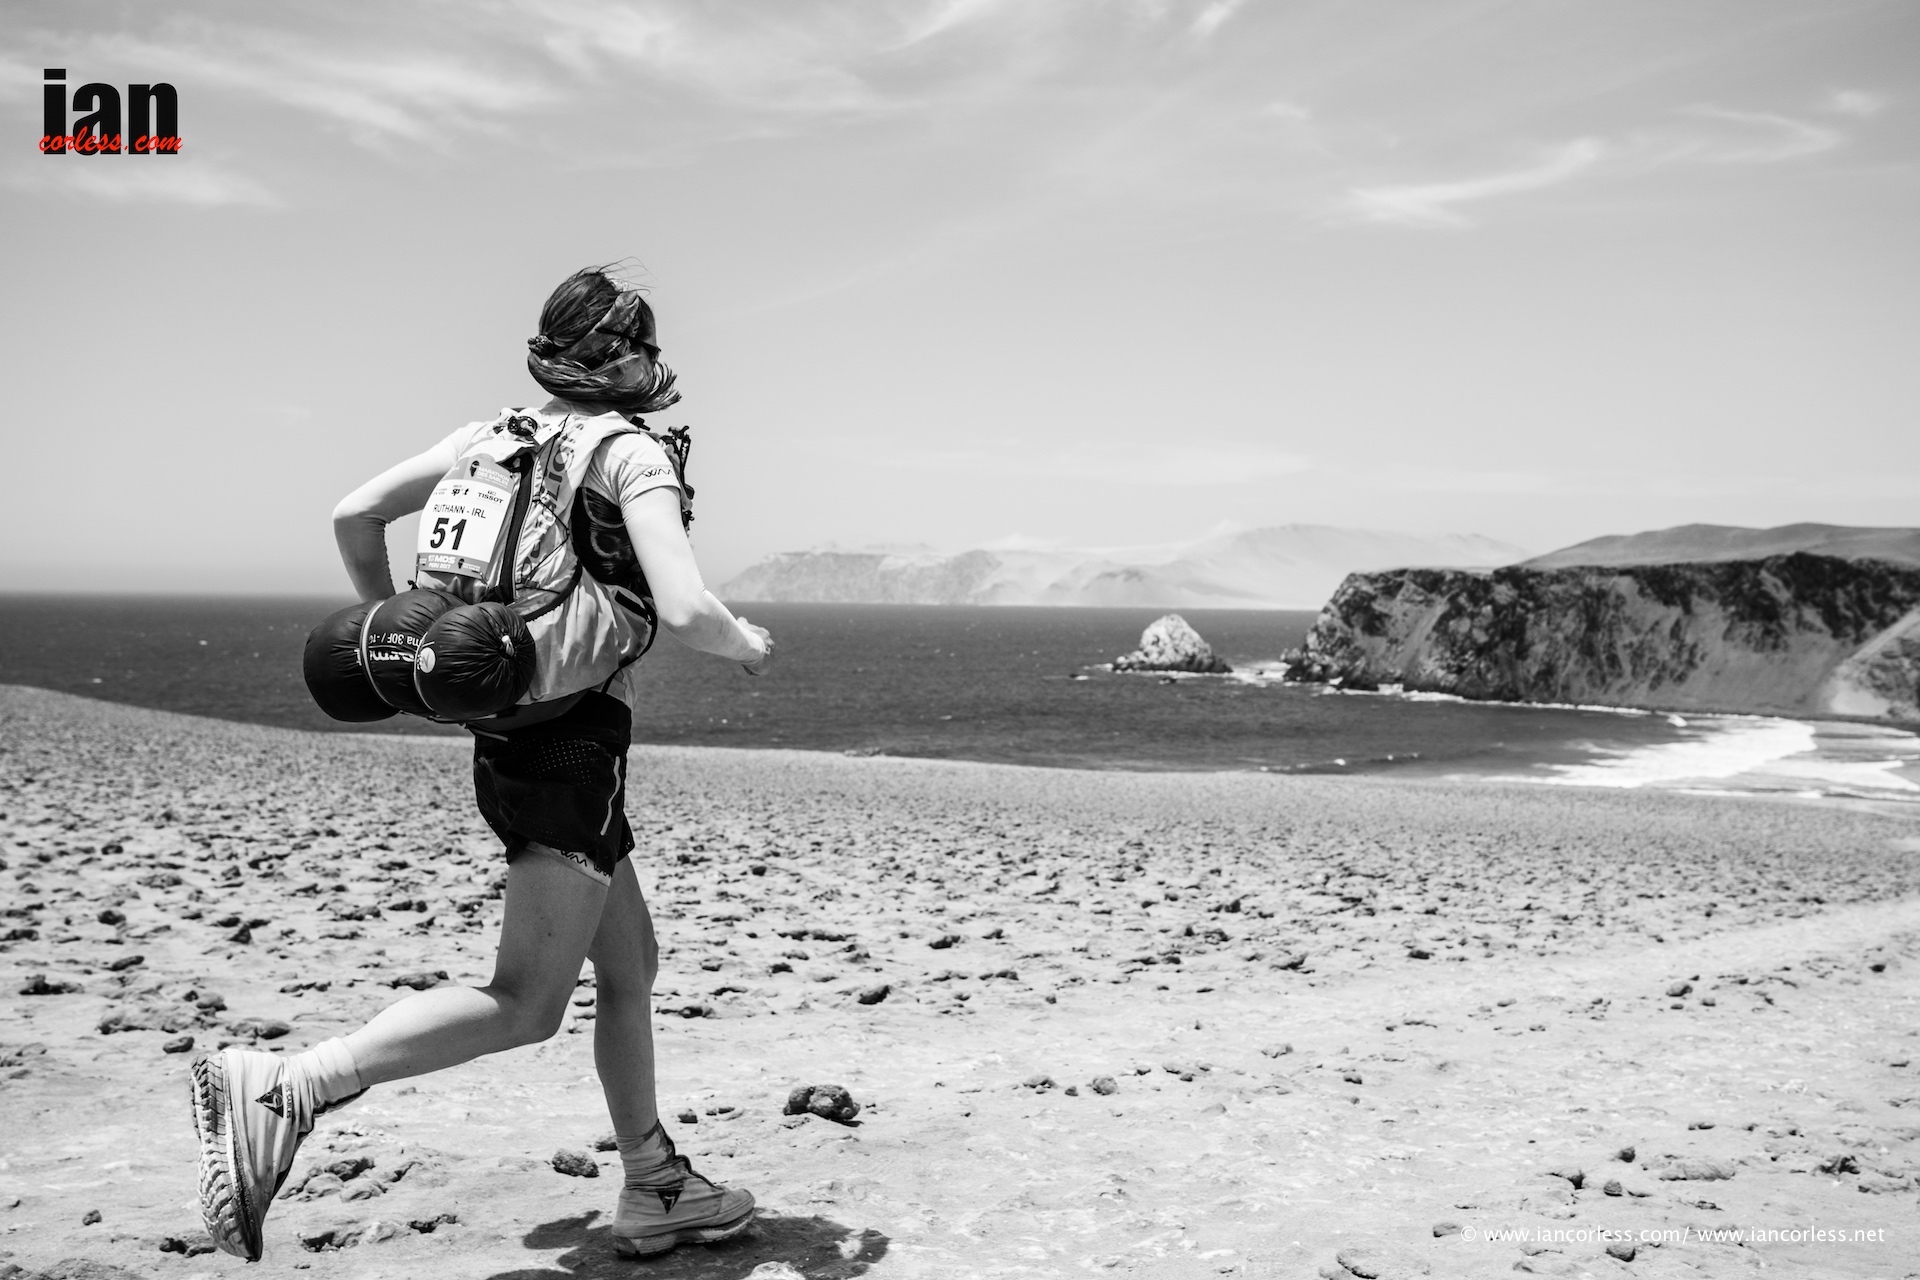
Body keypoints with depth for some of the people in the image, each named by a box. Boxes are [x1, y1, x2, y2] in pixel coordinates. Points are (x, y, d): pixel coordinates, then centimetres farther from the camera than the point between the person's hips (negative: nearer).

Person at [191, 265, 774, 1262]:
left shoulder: (492, 436, 10)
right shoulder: (634, 453, -10)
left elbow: (354, 515, 8)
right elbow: (683, 608, -21)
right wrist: (746, 645, 0)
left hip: (505, 734, 9)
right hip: (575, 739, -9)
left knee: (630, 967, 17)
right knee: (527, 1003, -9)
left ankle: (655, 1189, 26)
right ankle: (282, 1090, -20)